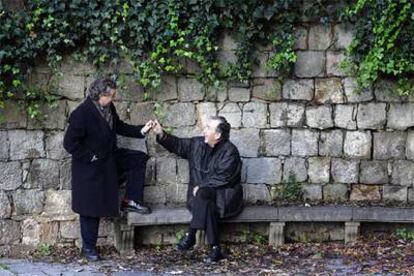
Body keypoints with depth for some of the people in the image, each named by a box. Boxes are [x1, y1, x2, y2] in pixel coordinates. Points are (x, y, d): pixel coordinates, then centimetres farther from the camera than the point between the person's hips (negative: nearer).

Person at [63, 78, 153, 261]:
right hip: (90, 167, -7)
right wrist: (90, 157, -19)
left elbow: (119, 127, 12)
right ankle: (88, 247, 16)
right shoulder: (81, 114, -27)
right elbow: (70, 143, -24)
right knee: (91, 206, 1)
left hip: (109, 158, 8)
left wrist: (141, 130, -1)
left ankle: (130, 201, 9)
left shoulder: (109, 108, -4)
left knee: (139, 159, 5)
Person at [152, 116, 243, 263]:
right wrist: (161, 134, 6)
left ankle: (190, 235, -27)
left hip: (224, 196, -5)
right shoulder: (197, 144, 8)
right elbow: (178, 144, 19)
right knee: (206, 204, -32)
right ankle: (215, 249, -33)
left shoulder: (229, 151, -11)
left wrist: (201, 187, -17)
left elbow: (222, 178, -17)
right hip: (201, 193, 5)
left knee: (202, 195, -35)